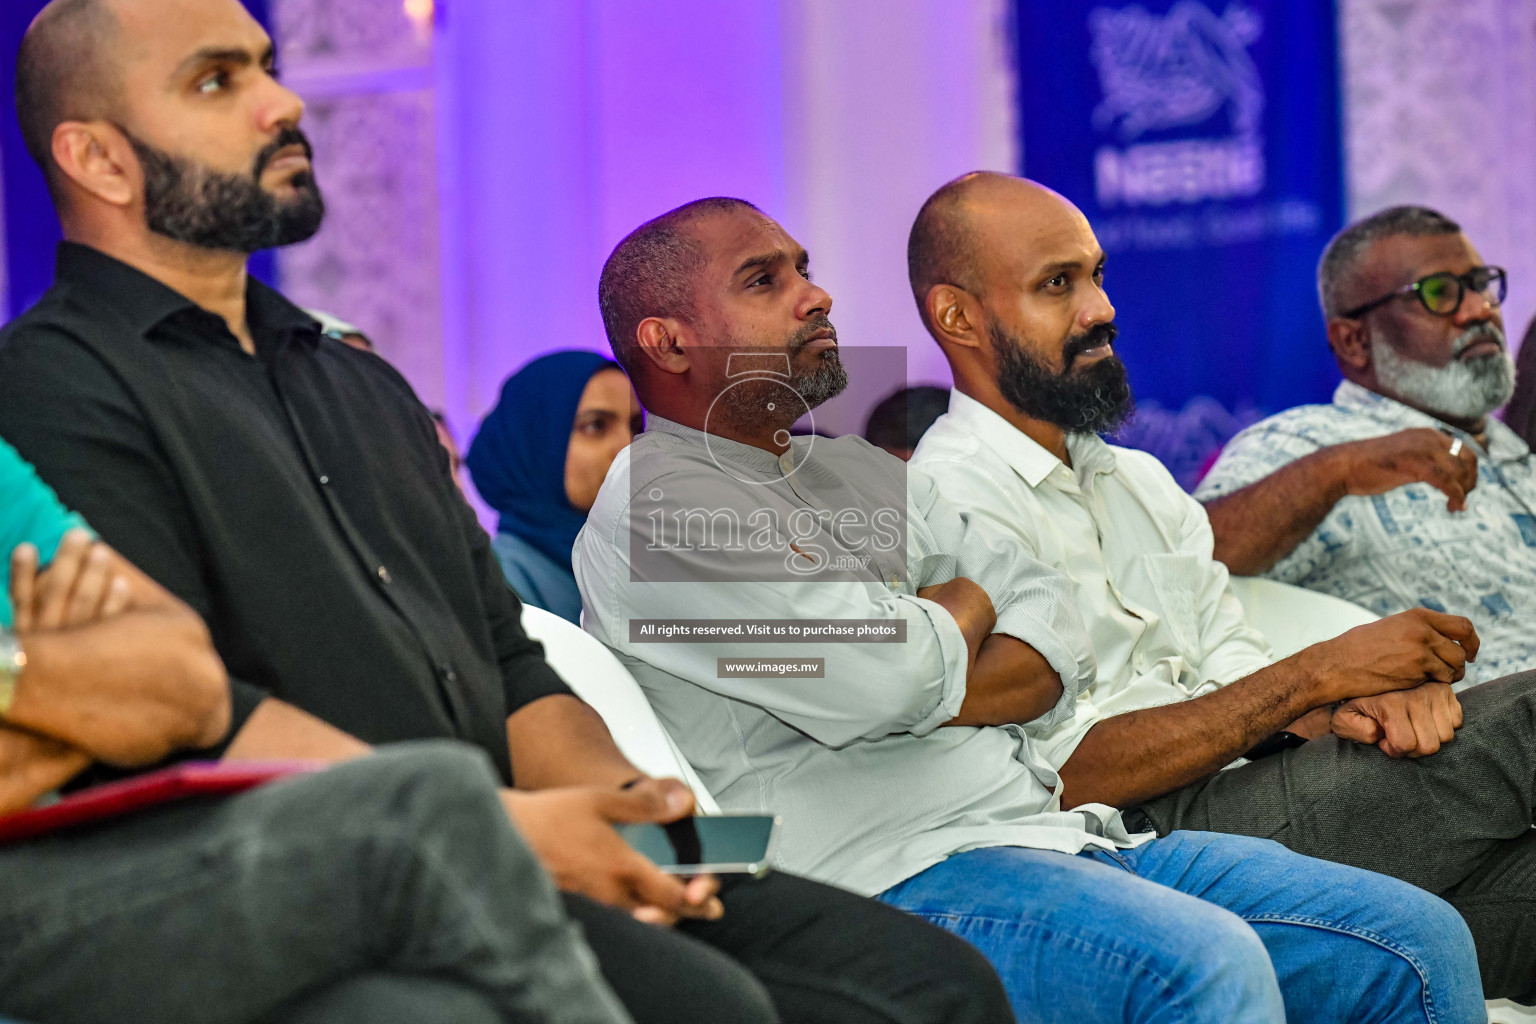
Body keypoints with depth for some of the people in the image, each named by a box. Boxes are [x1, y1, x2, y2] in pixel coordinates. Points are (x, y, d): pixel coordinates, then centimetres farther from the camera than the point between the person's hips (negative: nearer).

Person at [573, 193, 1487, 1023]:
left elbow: (1057, 637, 13)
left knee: (1415, 941, -4)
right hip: (890, 874, -8)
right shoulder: (651, 505, -3)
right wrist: (961, 607, 7)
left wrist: (925, 686, -8)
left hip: (1051, 825, 9)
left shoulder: (862, 469, 24)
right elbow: (892, 675, -16)